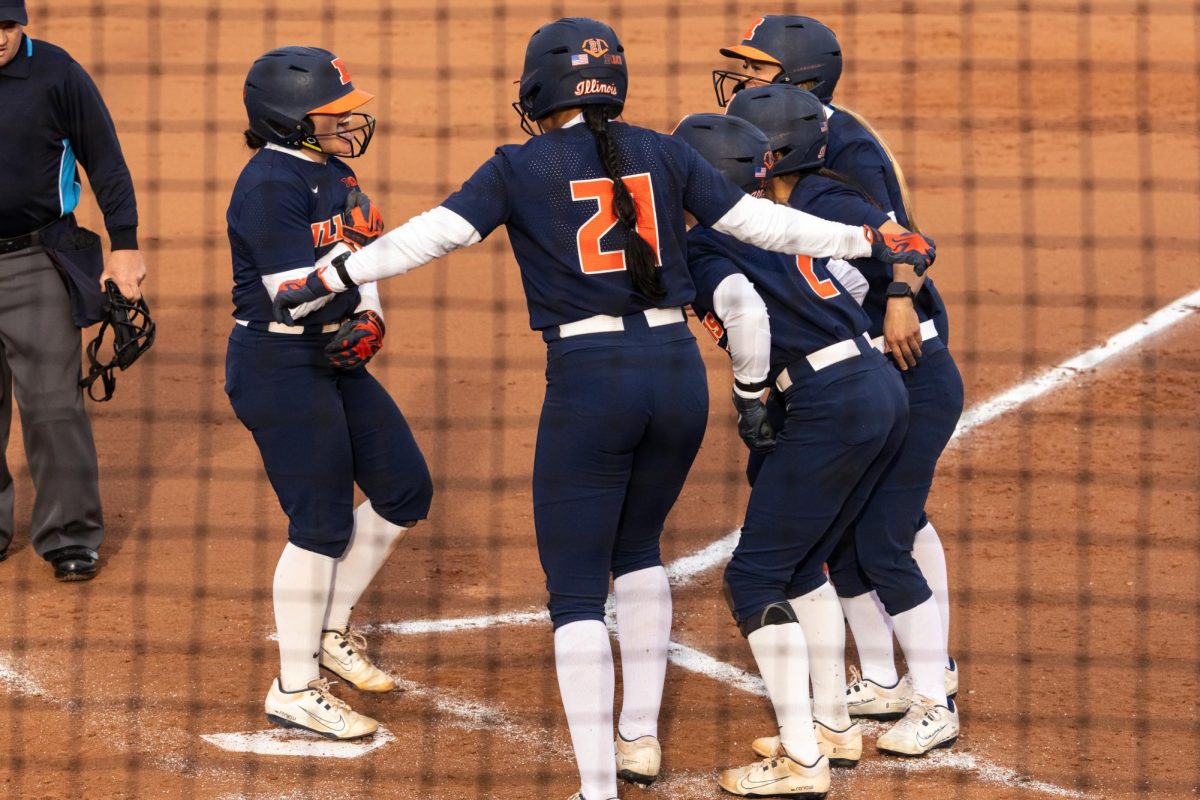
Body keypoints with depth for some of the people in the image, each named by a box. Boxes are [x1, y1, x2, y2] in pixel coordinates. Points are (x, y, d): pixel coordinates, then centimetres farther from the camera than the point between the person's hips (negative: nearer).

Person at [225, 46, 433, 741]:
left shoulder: (333, 173, 9)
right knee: (323, 522, -7)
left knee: (406, 493, 12)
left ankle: (329, 631, 26)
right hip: (279, 365, -9)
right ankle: (295, 691, 3)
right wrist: (353, 240, -22)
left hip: (334, 360, 9)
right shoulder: (269, 185, -18)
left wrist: (369, 320, -3)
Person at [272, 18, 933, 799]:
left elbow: (431, 235, -8)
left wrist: (328, 279, -6)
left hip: (589, 382, -4)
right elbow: (760, 220, 7)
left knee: (577, 590, 2)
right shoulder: (663, 154, 8)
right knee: (637, 547, 27)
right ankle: (639, 737, 29)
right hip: (679, 371, 4)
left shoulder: (520, 169, -1)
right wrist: (867, 242, 17)